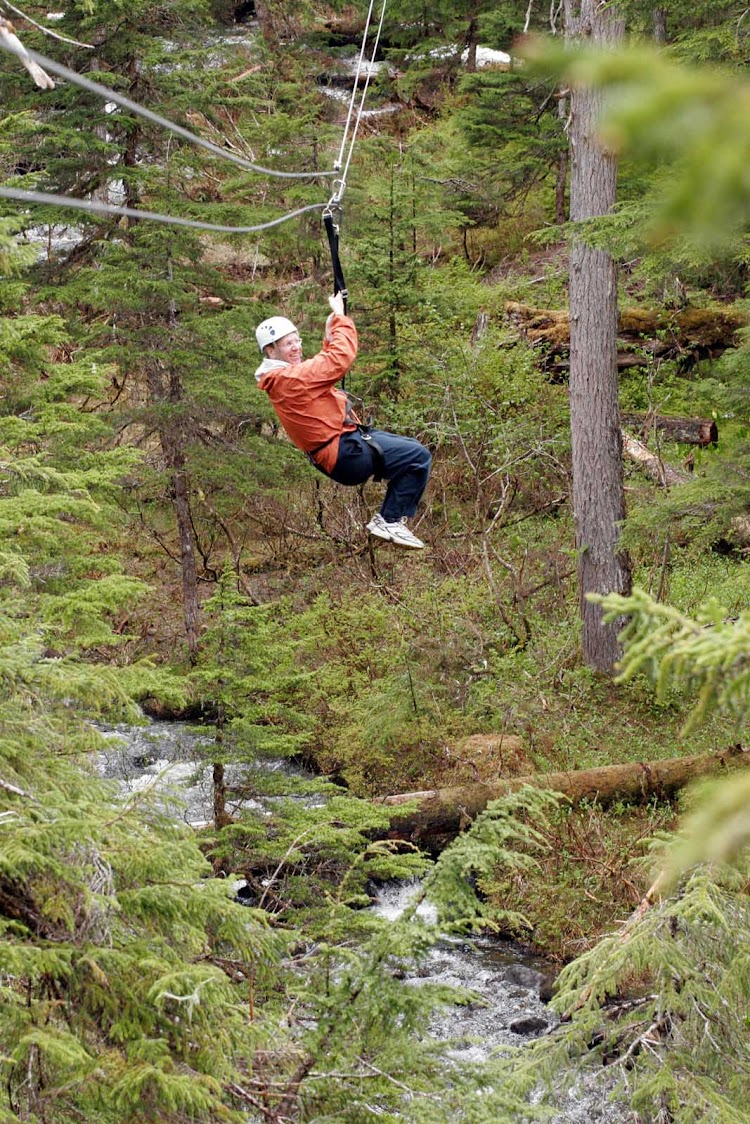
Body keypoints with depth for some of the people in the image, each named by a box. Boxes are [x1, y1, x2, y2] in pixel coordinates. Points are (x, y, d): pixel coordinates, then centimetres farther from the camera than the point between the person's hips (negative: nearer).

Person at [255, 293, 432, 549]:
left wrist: (330, 337, 17)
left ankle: (386, 517, 19)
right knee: (418, 456, -15)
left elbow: (323, 367, 29)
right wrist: (340, 318, -10)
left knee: (410, 449, 24)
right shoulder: (289, 378, -21)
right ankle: (390, 521, -9)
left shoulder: (281, 378, 12)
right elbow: (340, 359, -22)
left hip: (349, 440, 11)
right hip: (345, 453, -11)